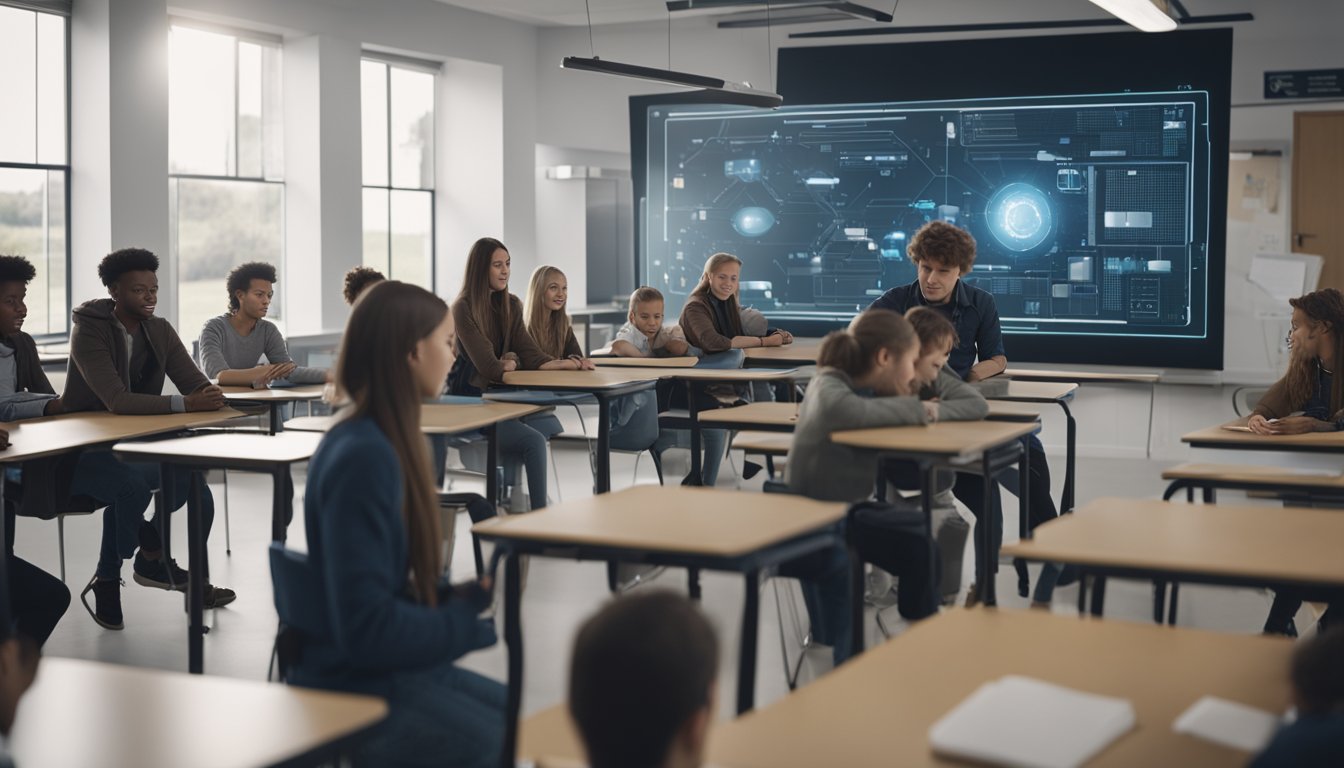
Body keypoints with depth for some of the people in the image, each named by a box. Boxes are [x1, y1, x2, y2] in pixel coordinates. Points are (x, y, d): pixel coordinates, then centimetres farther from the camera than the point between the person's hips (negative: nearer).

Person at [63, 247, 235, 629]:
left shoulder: (159, 330, 4)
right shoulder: (89, 332, -16)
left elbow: (196, 382, 0)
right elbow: (117, 401, -28)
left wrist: (210, 395, -26)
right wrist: (185, 404, -37)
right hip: (83, 451, -6)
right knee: (131, 484, -34)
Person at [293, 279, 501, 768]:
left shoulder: (388, 442, 6)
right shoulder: (363, 457, -22)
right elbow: (367, 628, -24)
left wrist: (465, 595, -2)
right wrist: (473, 613, -14)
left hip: (398, 669, 9)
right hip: (361, 690, -9)